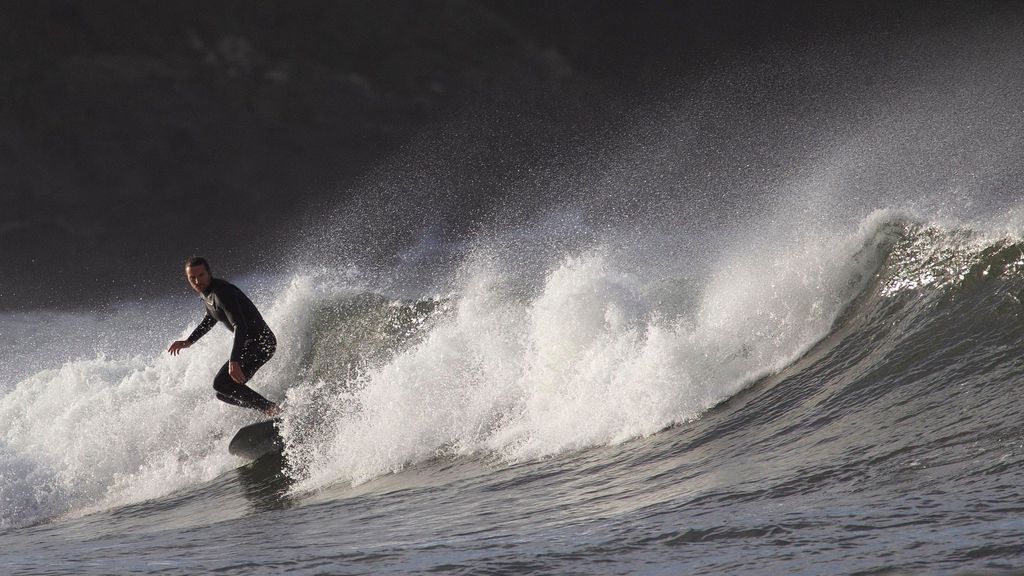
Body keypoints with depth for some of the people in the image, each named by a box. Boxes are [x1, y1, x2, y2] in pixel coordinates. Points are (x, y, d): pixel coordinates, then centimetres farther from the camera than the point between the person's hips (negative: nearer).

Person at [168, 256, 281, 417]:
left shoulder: (221, 293, -22)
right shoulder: (207, 292, 9)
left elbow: (240, 326, -33)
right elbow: (210, 319, 30)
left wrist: (234, 361, -43)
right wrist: (188, 341, 28)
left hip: (261, 342, -10)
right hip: (249, 344, 10)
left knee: (222, 384, -22)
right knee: (224, 393, 12)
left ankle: (271, 409, -18)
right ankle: (269, 410, 14)